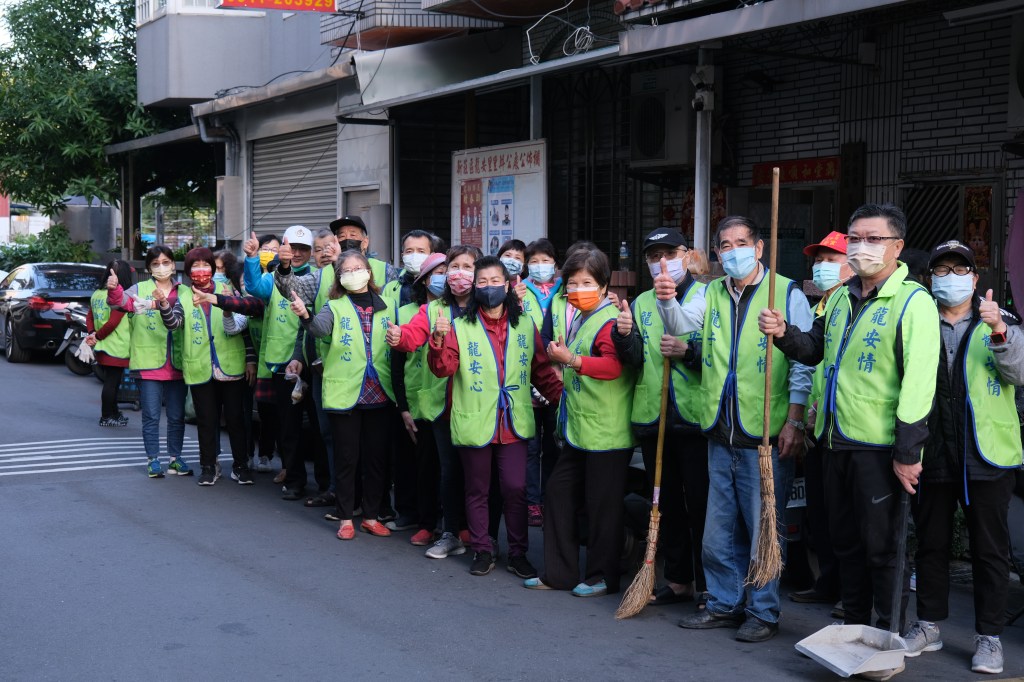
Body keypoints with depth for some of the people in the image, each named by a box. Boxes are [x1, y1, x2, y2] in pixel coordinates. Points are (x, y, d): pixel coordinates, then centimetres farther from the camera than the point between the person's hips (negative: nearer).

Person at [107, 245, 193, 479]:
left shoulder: (183, 293, 8)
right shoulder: (140, 289, 2)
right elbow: (122, 300, -16)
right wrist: (113, 290, -37)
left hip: (176, 363, 2)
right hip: (149, 362, -2)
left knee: (177, 415, 10)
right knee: (151, 415, 1)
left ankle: (175, 458, 21)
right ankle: (152, 459, 10)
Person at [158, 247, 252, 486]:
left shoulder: (227, 292, 0)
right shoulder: (184, 298, 5)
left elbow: (234, 329, -8)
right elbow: (173, 323, -11)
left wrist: (227, 309, -27)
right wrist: (164, 306, -30)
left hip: (230, 367, -1)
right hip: (200, 369, 1)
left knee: (234, 418, 4)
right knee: (206, 420, 8)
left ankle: (240, 465, 14)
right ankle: (209, 466, 18)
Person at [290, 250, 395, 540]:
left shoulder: (385, 307, 8)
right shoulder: (336, 307, 1)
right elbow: (320, 328, -20)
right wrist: (305, 316, -40)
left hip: (379, 394, 2)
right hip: (345, 393, -2)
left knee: (377, 456, 8)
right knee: (346, 457, 4)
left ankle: (371, 516, 20)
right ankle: (346, 518, 14)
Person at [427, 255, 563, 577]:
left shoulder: (525, 326, 7)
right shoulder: (460, 327, -1)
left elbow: (542, 371, 11)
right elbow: (443, 368, -11)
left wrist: (564, 395, 1)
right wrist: (439, 340, -28)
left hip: (514, 423, 1)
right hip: (474, 423, -1)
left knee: (515, 489, 0)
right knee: (477, 490, 9)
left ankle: (518, 553, 13)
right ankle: (482, 551, 21)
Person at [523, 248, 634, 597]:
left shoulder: (610, 322, -14)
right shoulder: (577, 321, 16)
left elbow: (613, 366, -30)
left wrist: (571, 360, -34)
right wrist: (561, 357, 17)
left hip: (606, 433, -10)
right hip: (578, 430, 10)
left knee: (601, 505, 1)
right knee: (558, 492, 13)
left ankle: (603, 577, 15)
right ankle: (559, 572, 22)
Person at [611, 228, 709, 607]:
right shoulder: (641, 304, 14)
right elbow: (635, 359, 4)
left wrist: (688, 351, -21)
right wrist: (624, 335, -15)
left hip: (695, 417, -5)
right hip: (653, 418, 5)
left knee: (701, 504, -2)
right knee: (666, 504, 12)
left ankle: (708, 585, 7)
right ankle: (678, 579, 24)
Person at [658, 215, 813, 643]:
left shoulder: (787, 293, -3)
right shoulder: (712, 294, 13)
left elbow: (802, 363, -6)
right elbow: (682, 326, -3)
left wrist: (794, 421, -12)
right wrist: (667, 301, -24)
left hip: (766, 436, -5)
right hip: (721, 435, 5)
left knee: (763, 529, 2)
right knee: (719, 530, 13)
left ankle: (764, 612, 14)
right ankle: (725, 603, 26)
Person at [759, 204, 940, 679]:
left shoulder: (912, 302, -12)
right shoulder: (841, 298, 11)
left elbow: (918, 382, -17)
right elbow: (816, 351, 23)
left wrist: (907, 452, -20)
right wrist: (785, 335, 2)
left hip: (880, 449, -7)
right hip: (837, 442, 7)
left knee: (882, 547, 1)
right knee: (846, 541, 15)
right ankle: (854, 628, 28)